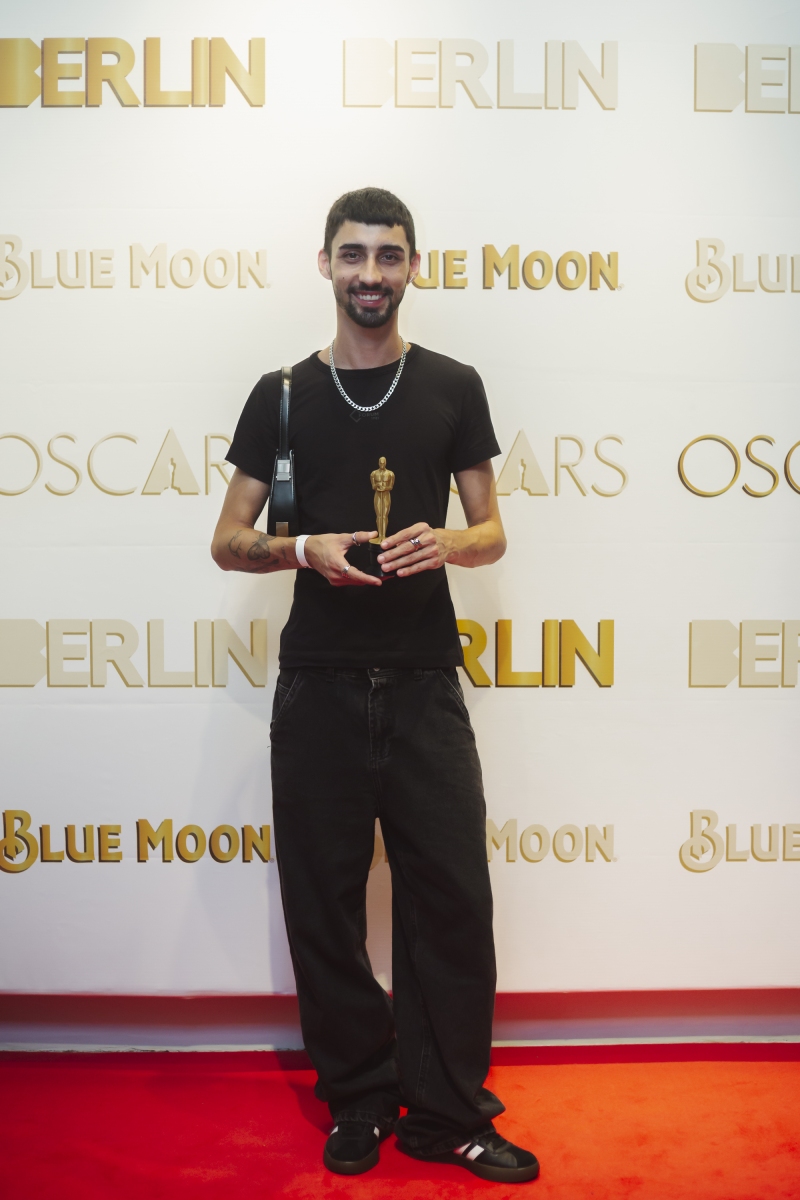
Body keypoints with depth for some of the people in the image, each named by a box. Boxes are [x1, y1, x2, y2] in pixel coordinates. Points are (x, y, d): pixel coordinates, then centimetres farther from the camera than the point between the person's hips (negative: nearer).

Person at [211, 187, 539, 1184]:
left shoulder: (453, 387, 8)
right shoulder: (284, 393, 8)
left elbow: (492, 532, 10)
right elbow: (228, 542, 7)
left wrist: (446, 543, -13)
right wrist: (306, 550, -13)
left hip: (423, 680, 0)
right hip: (317, 682, 0)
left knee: (452, 894, 1)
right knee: (325, 897, 6)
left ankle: (447, 1114, 18)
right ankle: (358, 1101, 24)